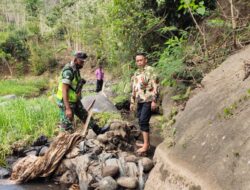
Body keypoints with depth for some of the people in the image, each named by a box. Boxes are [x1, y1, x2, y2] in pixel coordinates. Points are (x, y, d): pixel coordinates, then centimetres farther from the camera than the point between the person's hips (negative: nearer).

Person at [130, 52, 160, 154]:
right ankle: (146, 142, 19)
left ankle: (146, 145, -10)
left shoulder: (150, 70, -8)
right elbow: (134, 89, 23)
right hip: (140, 101, 8)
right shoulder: (136, 73, 17)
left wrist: (154, 100, -19)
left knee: (143, 121, -13)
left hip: (148, 101, -8)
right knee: (141, 121, 10)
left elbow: (155, 86, -14)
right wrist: (132, 102, 21)